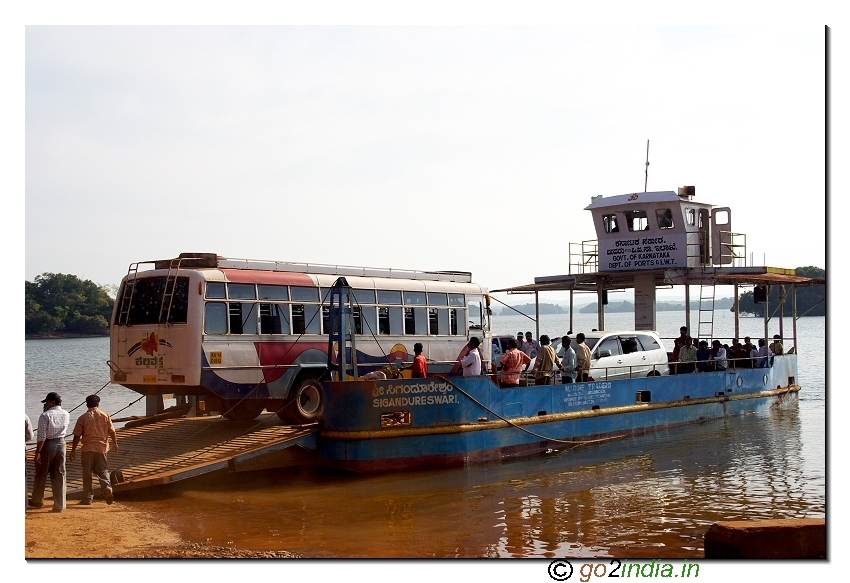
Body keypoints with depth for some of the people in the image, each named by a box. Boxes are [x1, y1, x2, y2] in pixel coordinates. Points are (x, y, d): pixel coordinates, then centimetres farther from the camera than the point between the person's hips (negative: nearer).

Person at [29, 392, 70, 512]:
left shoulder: (45, 415, -13)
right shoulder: (66, 415, 4)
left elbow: (41, 436, -17)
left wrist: (38, 451, -15)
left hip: (47, 445, -5)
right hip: (61, 444, 5)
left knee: (41, 474, 12)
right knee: (59, 475, 7)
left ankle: (37, 501, 26)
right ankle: (59, 505, 6)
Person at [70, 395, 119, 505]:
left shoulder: (83, 418, -4)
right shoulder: (105, 416, 1)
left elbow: (77, 436, -3)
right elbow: (112, 432, 3)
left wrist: (73, 451, 4)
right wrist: (115, 444, 18)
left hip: (88, 449, -2)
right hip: (101, 448, 2)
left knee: (87, 474, 7)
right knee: (103, 470, 10)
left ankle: (87, 498, 10)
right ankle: (107, 488, -16)